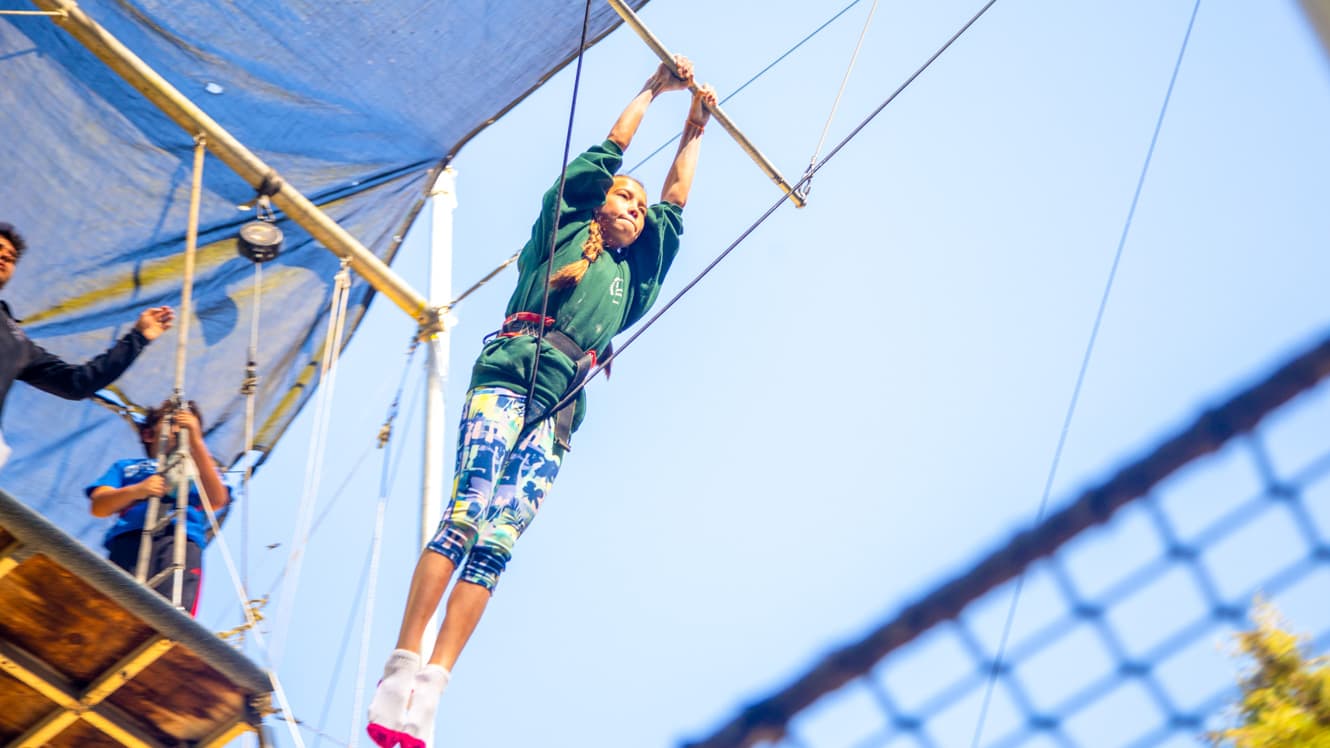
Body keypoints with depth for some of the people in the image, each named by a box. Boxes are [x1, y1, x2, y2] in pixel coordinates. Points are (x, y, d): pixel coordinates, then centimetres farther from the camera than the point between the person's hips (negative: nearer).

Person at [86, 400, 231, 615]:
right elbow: (98, 506, 16)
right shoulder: (126, 467, 35)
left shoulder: (200, 469, 34)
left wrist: (196, 440, 3)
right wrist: (136, 490, -4)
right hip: (129, 538, 1)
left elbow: (217, 501, 10)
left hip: (182, 539, 0)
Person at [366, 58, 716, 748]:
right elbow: (607, 151, 21)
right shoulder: (564, 223, 20)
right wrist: (654, 88, 31)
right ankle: (402, 671, -29)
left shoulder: (633, 275, 31)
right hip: (510, 374, -4)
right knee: (468, 514, -22)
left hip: (557, 416, 4)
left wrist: (693, 130, 39)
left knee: (497, 541, -12)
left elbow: (675, 203, 35)